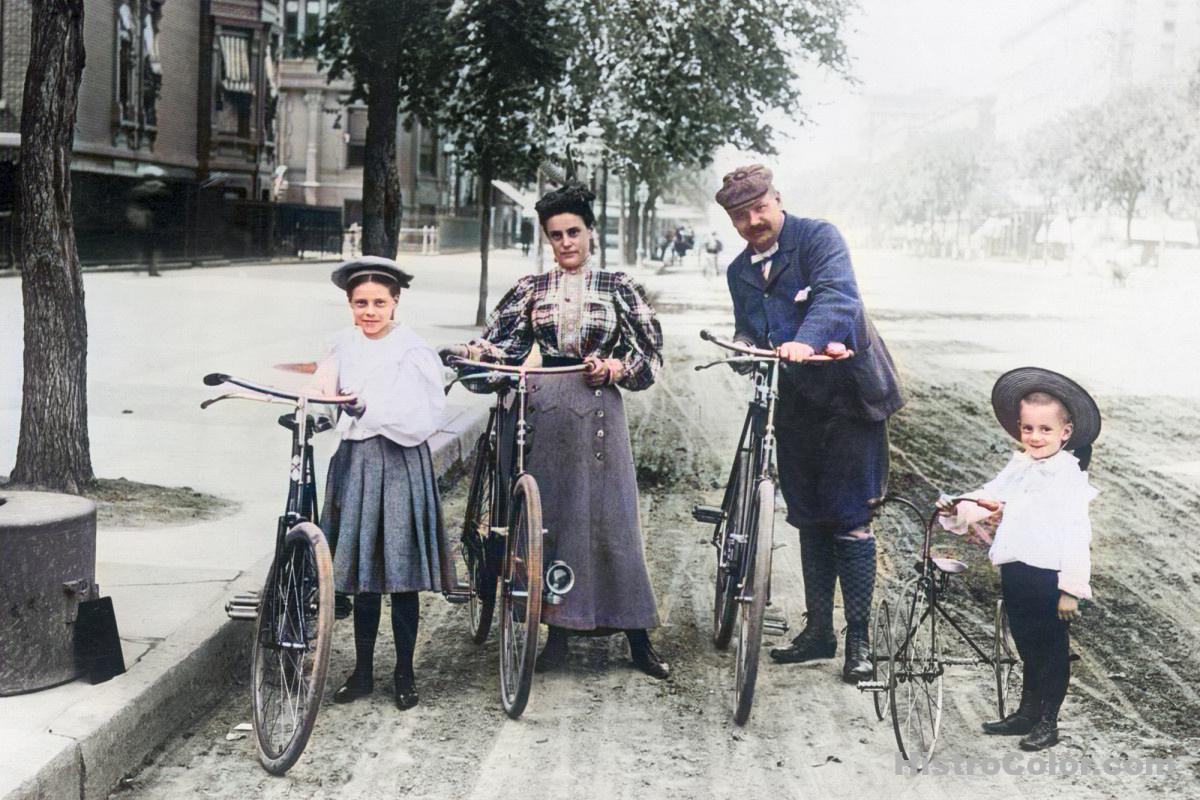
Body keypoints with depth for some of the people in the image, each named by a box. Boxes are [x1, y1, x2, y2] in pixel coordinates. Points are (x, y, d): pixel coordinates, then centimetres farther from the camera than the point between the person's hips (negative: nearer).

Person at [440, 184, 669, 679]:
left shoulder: (617, 286, 8)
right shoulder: (532, 289, 11)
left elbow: (651, 350, 6)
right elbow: (501, 346, 4)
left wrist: (616, 367, -11)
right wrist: (473, 351, -16)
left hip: (599, 410, -2)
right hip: (546, 410, 2)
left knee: (610, 518, -3)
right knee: (548, 517, 3)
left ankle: (638, 638, 4)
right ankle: (558, 633, 12)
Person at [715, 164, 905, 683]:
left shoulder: (818, 237, -9)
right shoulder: (740, 272, 11)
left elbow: (837, 294, -26)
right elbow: (747, 329, 13)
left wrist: (806, 341, -43)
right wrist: (744, 347, -12)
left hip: (847, 396, -6)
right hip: (797, 403, 6)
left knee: (849, 521, -5)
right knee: (809, 522, 12)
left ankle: (858, 639, 2)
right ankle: (819, 631, 22)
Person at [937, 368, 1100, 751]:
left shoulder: (1069, 476, -12)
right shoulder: (1018, 467, 9)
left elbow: (1076, 533, -15)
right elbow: (988, 496, 7)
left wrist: (1071, 589, -18)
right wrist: (956, 509, -14)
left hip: (1050, 576, -6)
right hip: (1015, 573, 6)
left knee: (1053, 651, 7)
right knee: (1028, 648, 19)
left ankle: (1048, 722, 18)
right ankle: (1027, 713, 32)